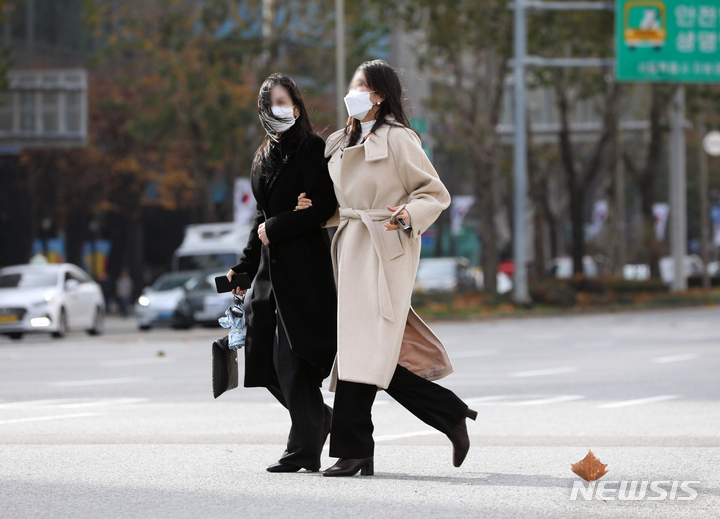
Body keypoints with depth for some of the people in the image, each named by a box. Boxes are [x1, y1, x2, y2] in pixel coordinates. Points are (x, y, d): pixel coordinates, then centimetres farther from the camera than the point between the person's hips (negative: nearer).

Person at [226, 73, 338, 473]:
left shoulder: (311, 148, -4)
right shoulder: (266, 157, 19)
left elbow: (324, 205, -15)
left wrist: (276, 228, -12)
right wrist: (243, 268, 20)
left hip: (304, 268, -8)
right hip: (272, 268, 8)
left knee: (289, 356, -11)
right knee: (262, 358, 4)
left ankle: (305, 449, -4)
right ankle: (319, 418, 24)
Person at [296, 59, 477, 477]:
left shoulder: (397, 138, -5)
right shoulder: (342, 143, 19)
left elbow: (435, 193, -5)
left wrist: (409, 215, -22)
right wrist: (315, 207, 8)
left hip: (385, 253, -8)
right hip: (351, 249, 8)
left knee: (364, 350, -12)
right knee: (378, 355, 3)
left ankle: (352, 451, -11)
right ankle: (452, 414, 14)